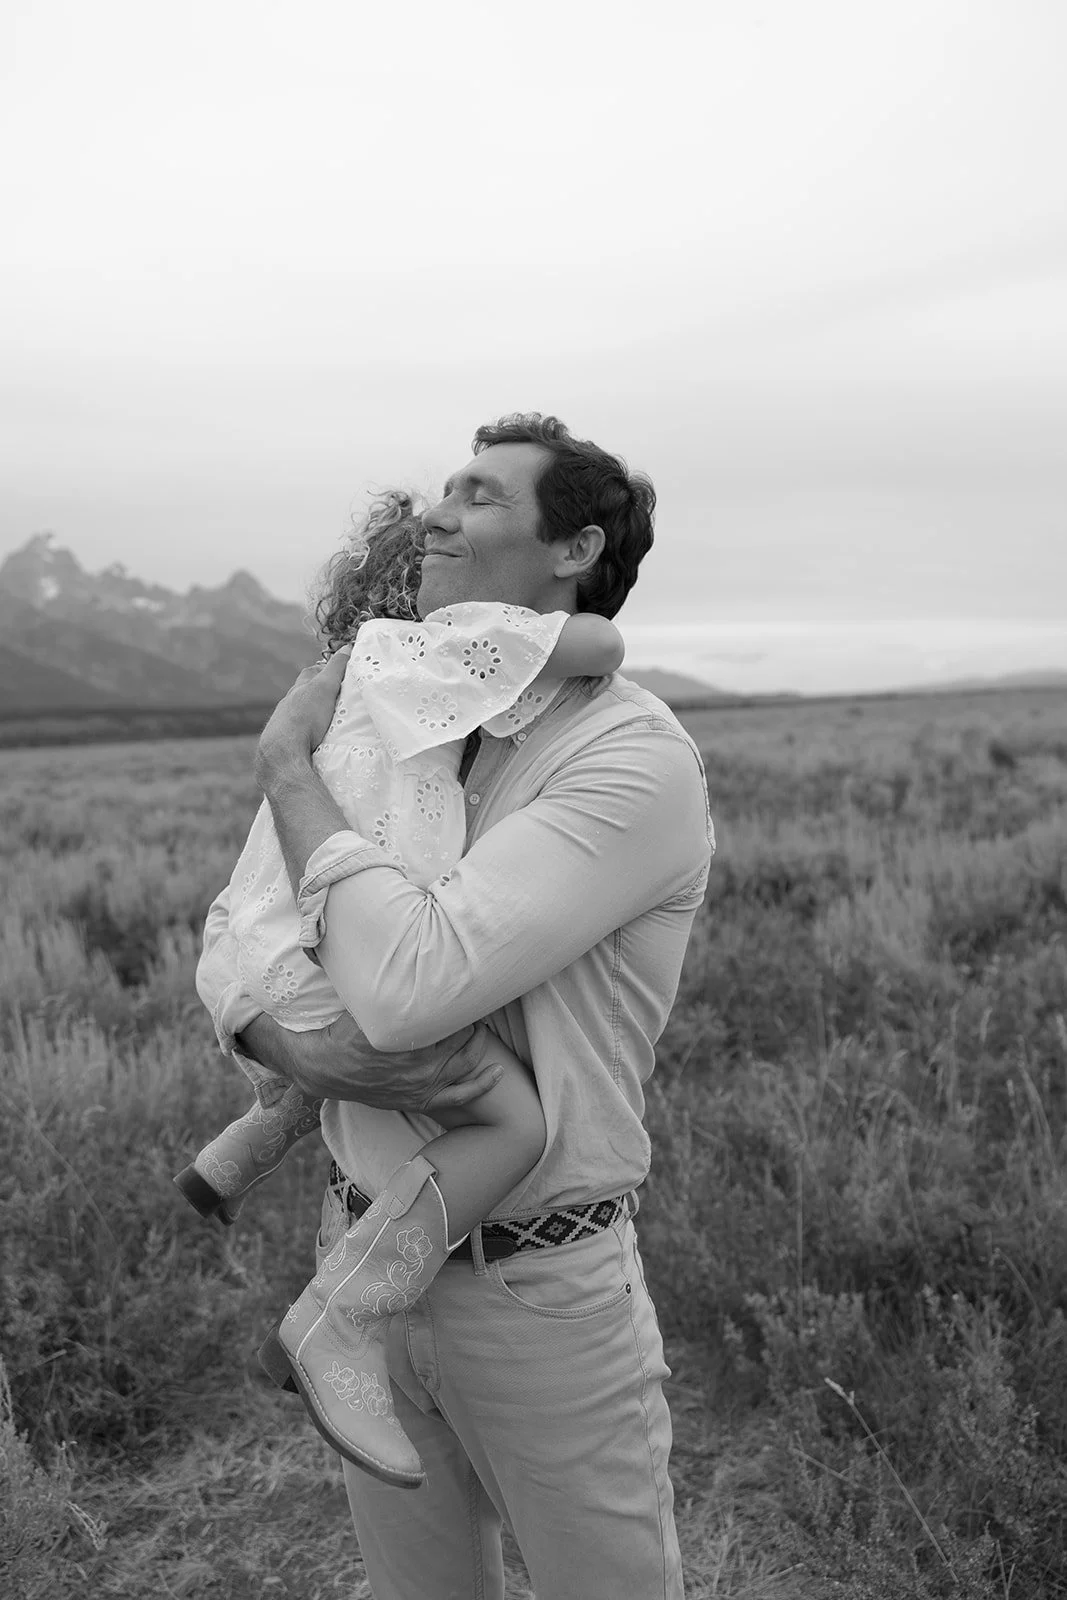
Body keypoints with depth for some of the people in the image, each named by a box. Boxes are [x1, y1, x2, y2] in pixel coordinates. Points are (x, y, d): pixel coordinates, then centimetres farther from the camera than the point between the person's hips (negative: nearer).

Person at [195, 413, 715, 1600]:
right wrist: (302, 1050, -22)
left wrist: (285, 763, -18)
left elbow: (411, 989, -32)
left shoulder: (634, 761, -22)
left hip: (539, 1288, -6)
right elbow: (236, 937, 2)